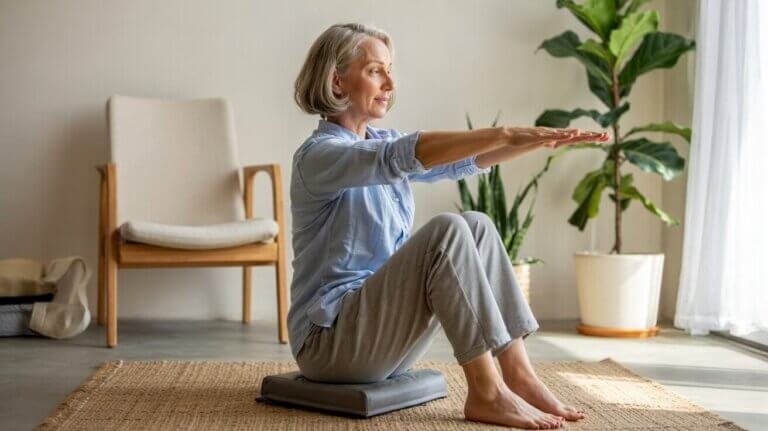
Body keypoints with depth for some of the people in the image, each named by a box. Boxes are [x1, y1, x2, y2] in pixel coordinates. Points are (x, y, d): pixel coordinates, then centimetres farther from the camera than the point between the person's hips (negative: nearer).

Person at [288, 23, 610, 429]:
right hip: (332, 338, -8)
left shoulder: (380, 141, 13)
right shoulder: (318, 155, -15)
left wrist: (539, 140, -11)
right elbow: (405, 155, -33)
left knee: (476, 226, -7)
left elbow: (459, 161, 3)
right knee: (447, 230, -25)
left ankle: (518, 375, -11)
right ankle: (486, 394, -22)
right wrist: (504, 133, -39)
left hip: (384, 329, 8)